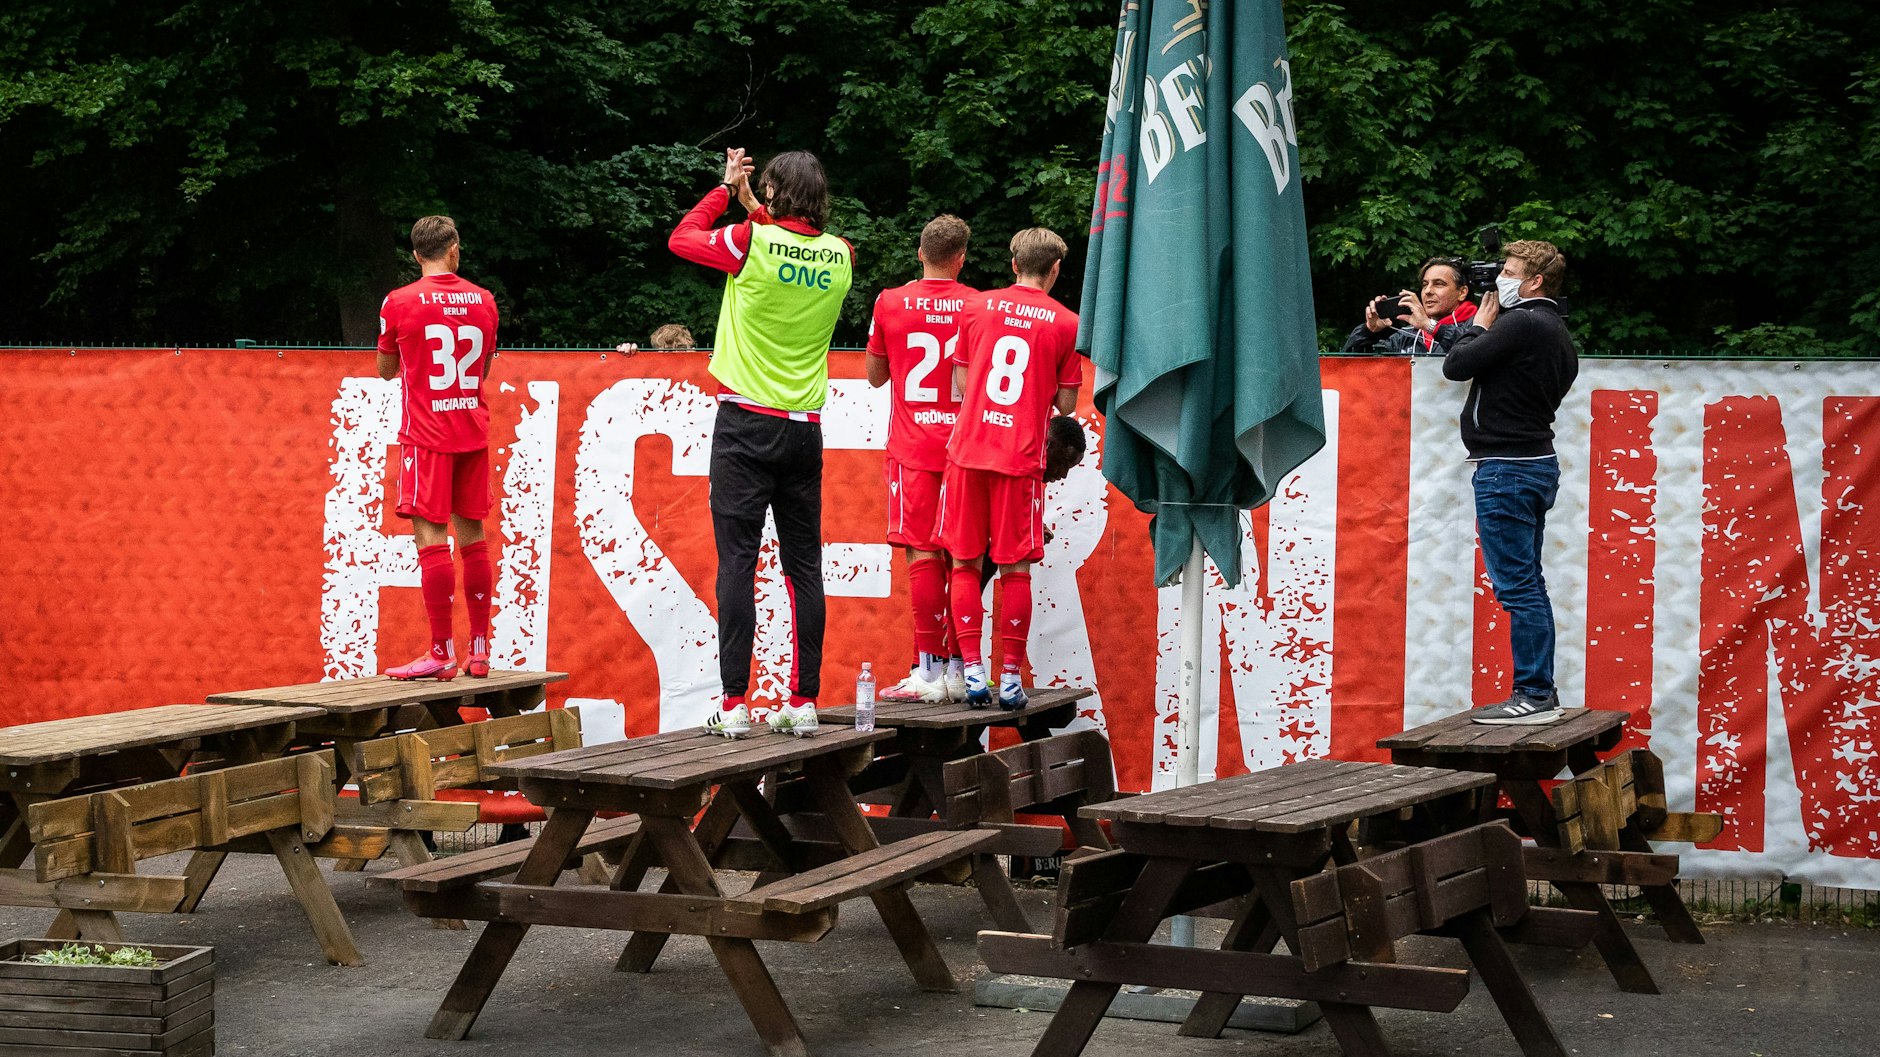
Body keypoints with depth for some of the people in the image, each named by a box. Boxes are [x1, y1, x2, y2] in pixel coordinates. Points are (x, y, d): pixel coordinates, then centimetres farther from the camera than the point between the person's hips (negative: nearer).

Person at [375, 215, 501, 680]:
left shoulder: (399, 303, -7)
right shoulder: (484, 301, 5)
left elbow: (386, 370, 8)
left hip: (426, 434, -5)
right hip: (473, 433, 5)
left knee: (430, 536, -6)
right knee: (471, 534, 9)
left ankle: (441, 653, -9)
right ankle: (480, 651, 10)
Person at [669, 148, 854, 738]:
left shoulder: (751, 241, -10)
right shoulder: (840, 256, 3)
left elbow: (681, 237, 7)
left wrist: (727, 189, 18)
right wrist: (753, 207, 26)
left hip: (746, 423, -4)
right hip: (805, 429, 4)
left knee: (738, 562, -4)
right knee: (804, 566, 6)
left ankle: (734, 704, -7)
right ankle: (803, 703, 7)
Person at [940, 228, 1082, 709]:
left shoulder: (977, 307, 6)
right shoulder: (1066, 323, 1)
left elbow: (962, 385, 9)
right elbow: (1066, 404, 4)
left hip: (969, 450, 1)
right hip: (1022, 457, -1)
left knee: (965, 563, 8)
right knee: (1015, 569, 4)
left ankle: (973, 670, 3)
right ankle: (1010, 678, 4)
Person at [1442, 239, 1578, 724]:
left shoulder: (1520, 323, -15)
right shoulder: (1558, 334, 17)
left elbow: (1456, 366, -16)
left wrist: (1479, 323, 1)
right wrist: (1489, 326, 16)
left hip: (1507, 467, -10)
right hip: (1538, 462, 10)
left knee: (1517, 586, -9)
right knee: (1528, 584, 13)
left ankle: (1533, 696, -8)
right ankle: (1540, 692, 17)